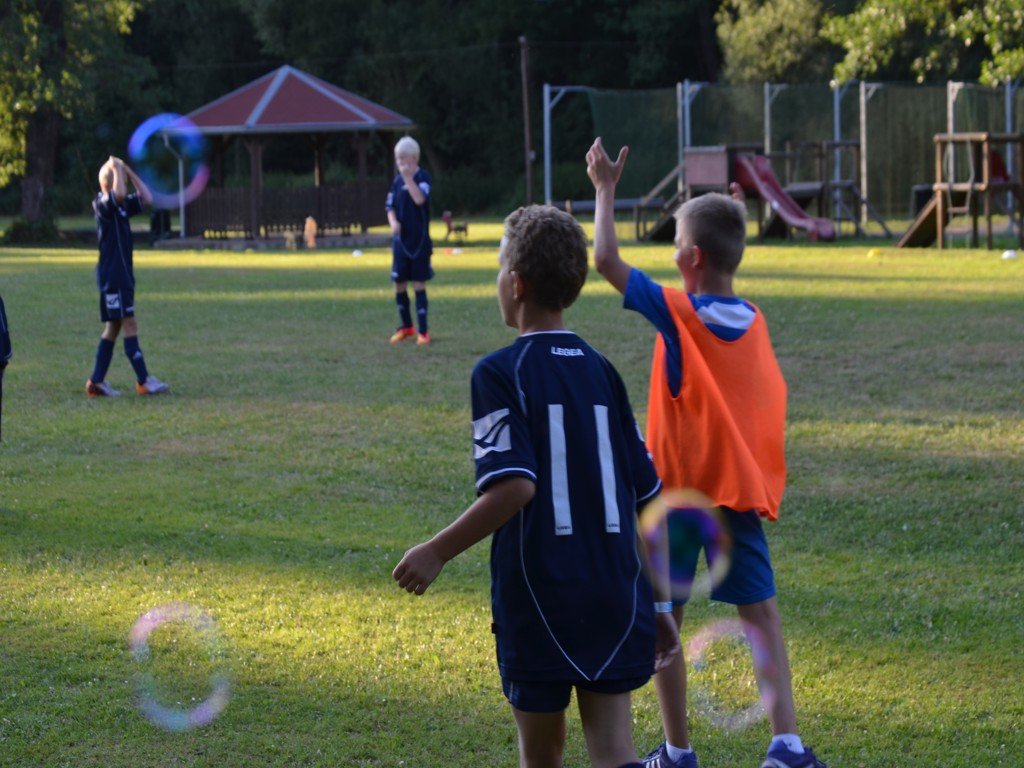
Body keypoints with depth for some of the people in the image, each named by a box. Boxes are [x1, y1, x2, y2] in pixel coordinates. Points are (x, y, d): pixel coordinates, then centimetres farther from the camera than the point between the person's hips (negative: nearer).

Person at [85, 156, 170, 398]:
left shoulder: (123, 205, 12)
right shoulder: (102, 204, -13)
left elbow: (146, 198, 14)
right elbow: (119, 194, -32)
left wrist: (128, 171, 9)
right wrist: (116, 168, -18)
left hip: (123, 275, 9)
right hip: (111, 276, -9)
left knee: (113, 328, 10)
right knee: (130, 325, -9)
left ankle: (96, 382, 12)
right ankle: (144, 381, -9)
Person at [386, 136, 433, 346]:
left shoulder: (423, 177, -8)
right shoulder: (397, 180, 6)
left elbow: (420, 199, -25)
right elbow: (390, 206, 10)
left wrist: (408, 176, -25)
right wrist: (393, 222, -9)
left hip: (419, 240, -5)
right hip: (400, 240, 5)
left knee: (419, 284, -2)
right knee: (399, 284, 7)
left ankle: (422, 331, 4)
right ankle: (406, 326, 25)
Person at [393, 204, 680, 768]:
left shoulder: (500, 373, -8)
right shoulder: (602, 372, 9)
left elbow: (514, 486, -21)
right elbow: (649, 497, 11)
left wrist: (437, 552, -11)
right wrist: (658, 606, 18)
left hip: (538, 599, -4)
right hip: (614, 597, 4)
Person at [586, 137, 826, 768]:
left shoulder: (678, 313, -11)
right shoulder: (754, 321, 3)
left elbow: (606, 259, -9)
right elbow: (773, 403, 10)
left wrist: (606, 188, -1)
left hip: (678, 490, -4)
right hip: (742, 488, 4)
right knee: (761, 613, 4)